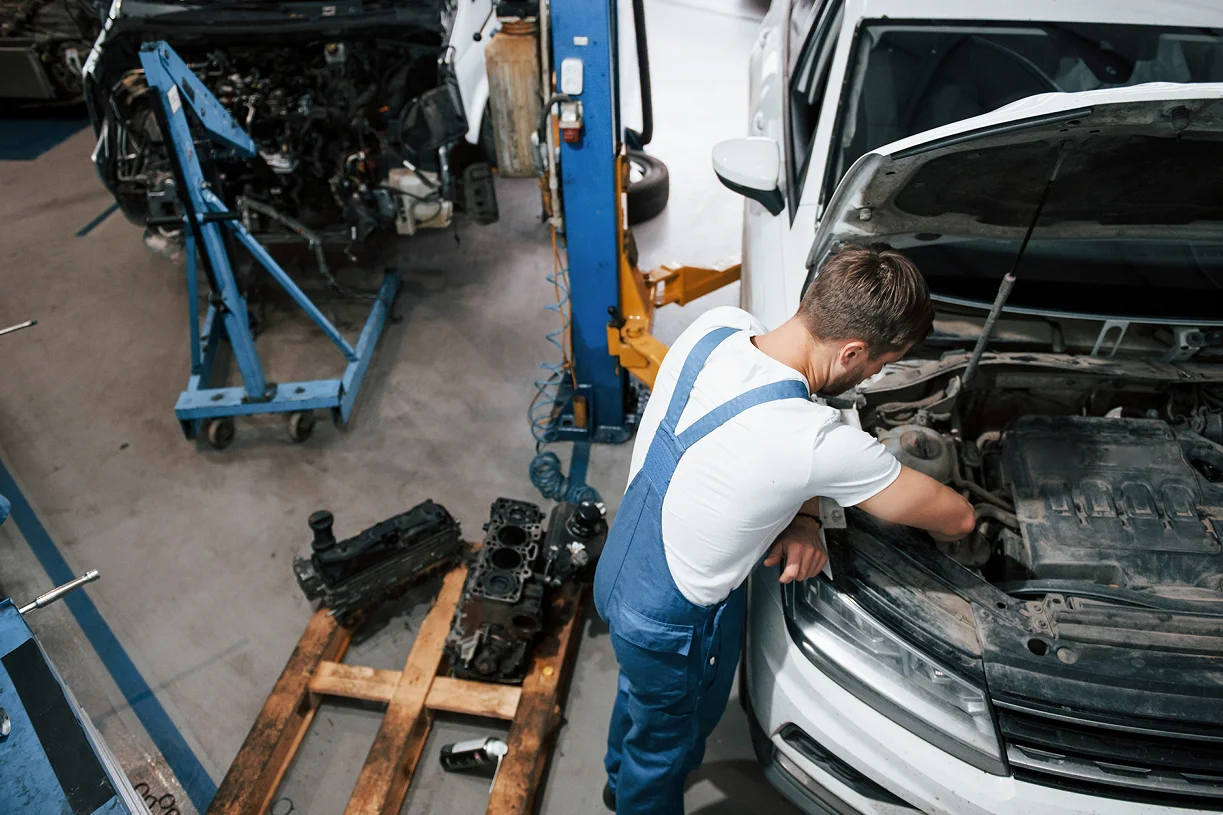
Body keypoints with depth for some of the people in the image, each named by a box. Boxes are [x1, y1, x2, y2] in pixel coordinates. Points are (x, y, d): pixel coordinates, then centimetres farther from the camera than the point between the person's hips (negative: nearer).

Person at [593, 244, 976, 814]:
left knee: (641, 691, 37)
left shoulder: (717, 326, -17)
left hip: (619, 571, 8)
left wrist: (802, 515, -13)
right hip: (673, 624, -8)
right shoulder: (819, 443, -37)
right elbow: (957, 519, -19)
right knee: (666, 740, 25)